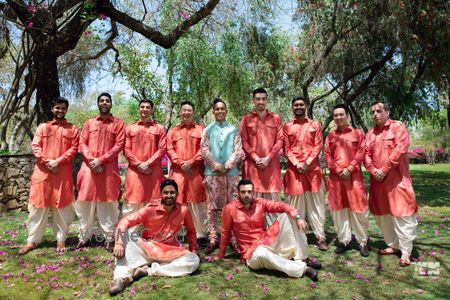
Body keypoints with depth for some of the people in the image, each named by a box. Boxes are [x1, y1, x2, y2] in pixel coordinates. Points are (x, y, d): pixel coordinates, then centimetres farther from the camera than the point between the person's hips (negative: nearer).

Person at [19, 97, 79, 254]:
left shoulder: (72, 129, 11)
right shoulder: (42, 127, 15)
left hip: (63, 172, -1)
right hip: (42, 171, 1)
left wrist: (58, 161, -12)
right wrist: (47, 162, -11)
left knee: (62, 206, 1)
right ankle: (32, 240, 13)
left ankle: (61, 239, 10)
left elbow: (74, 148, 0)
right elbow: (35, 146, 4)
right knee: (38, 205, 4)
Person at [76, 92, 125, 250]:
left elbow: (119, 145, -3)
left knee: (108, 204, 0)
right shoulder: (89, 123, 15)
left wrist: (101, 160, -12)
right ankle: (84, 237, 18)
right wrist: (92, 160, -9)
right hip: (89, 167, 3)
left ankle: (109, 238, 8)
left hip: (109, 168, -3)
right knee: (86, 203, 6)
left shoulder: (118, 123, 6)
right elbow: (82, 143, 8)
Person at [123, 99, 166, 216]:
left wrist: (148, 163, -10)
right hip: (135, 171, 1)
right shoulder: (130, 128, 15)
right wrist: (139, 164, -8)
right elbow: (126, 150, 6)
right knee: (131, 204, 1)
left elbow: (162, 149, 1)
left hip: (154, 171, -1)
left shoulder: (159, 129, 11)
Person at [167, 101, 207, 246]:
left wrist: (191, 162, -10)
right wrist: (180, 162, -8)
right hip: (178, 170, 2)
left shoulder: (201, 129, 11)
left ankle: (201, 235, 9)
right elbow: (169, 149, 7)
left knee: (197, 204, 1)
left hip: (196, 171, -1)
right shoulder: (173, 131, 18)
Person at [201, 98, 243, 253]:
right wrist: (217, 166, -9)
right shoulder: (208, 130, 10)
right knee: (212, 207, 2)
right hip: (212, 172, 0)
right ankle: (213, 239, 10)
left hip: (231, 172, 0)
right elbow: (204, 150, 1)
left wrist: (227, 166, -9)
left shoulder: (233, 130, 10)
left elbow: (238, 150, 1)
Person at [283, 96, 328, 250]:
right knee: (295, 204, 4)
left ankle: (320, 237, 10)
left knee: (316, 203, 3)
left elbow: (318, 146, 2)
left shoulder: (315, 125, 10)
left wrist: (307, 163, -10)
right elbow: (286, 148, 3)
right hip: (294, 169, 0)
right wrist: (296, 164, -11)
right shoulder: (287, 127, 10)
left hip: (312, 168, 0)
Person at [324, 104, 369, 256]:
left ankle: (362, 242, 13)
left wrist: (349, 169, -12)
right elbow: (327, 155, 4)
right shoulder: (330, 136, 13)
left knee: (358, 209, 0)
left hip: (354, 176, -2)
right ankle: (343, 241, 16)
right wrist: (339, 171, -9)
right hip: (335, 177, 2)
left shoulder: (358, 133, 7)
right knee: (339, 209, 6)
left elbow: (361, 153, -2)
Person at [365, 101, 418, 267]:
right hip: (377, 179, 6)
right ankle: (393, 245, 25)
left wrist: (384, 169, -15)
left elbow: (400, 149, -14)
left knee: (402, 214, -6)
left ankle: (406, 252, 3)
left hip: (396, 178, -6)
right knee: (382, 214, 11)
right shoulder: (371, 132, 14)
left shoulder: (398, 126, -2)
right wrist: (373, 171, -8)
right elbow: (366, 154, 8)